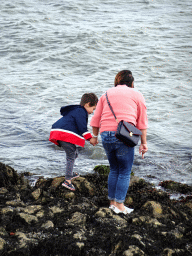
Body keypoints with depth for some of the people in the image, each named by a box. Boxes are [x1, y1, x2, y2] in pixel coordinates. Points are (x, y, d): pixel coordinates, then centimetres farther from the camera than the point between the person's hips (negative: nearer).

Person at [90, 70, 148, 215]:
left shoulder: (107, 94, 19)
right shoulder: (137, 95, 11)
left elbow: (96, 119, 15)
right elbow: (142, 122, 6)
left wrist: (95, 136, 27)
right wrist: (144, 143, 8)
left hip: (106, 135, 4)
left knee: (114, 170, 18)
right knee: (124, 172, 4)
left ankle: (112, 202, 20)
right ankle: (119, 205, 0)